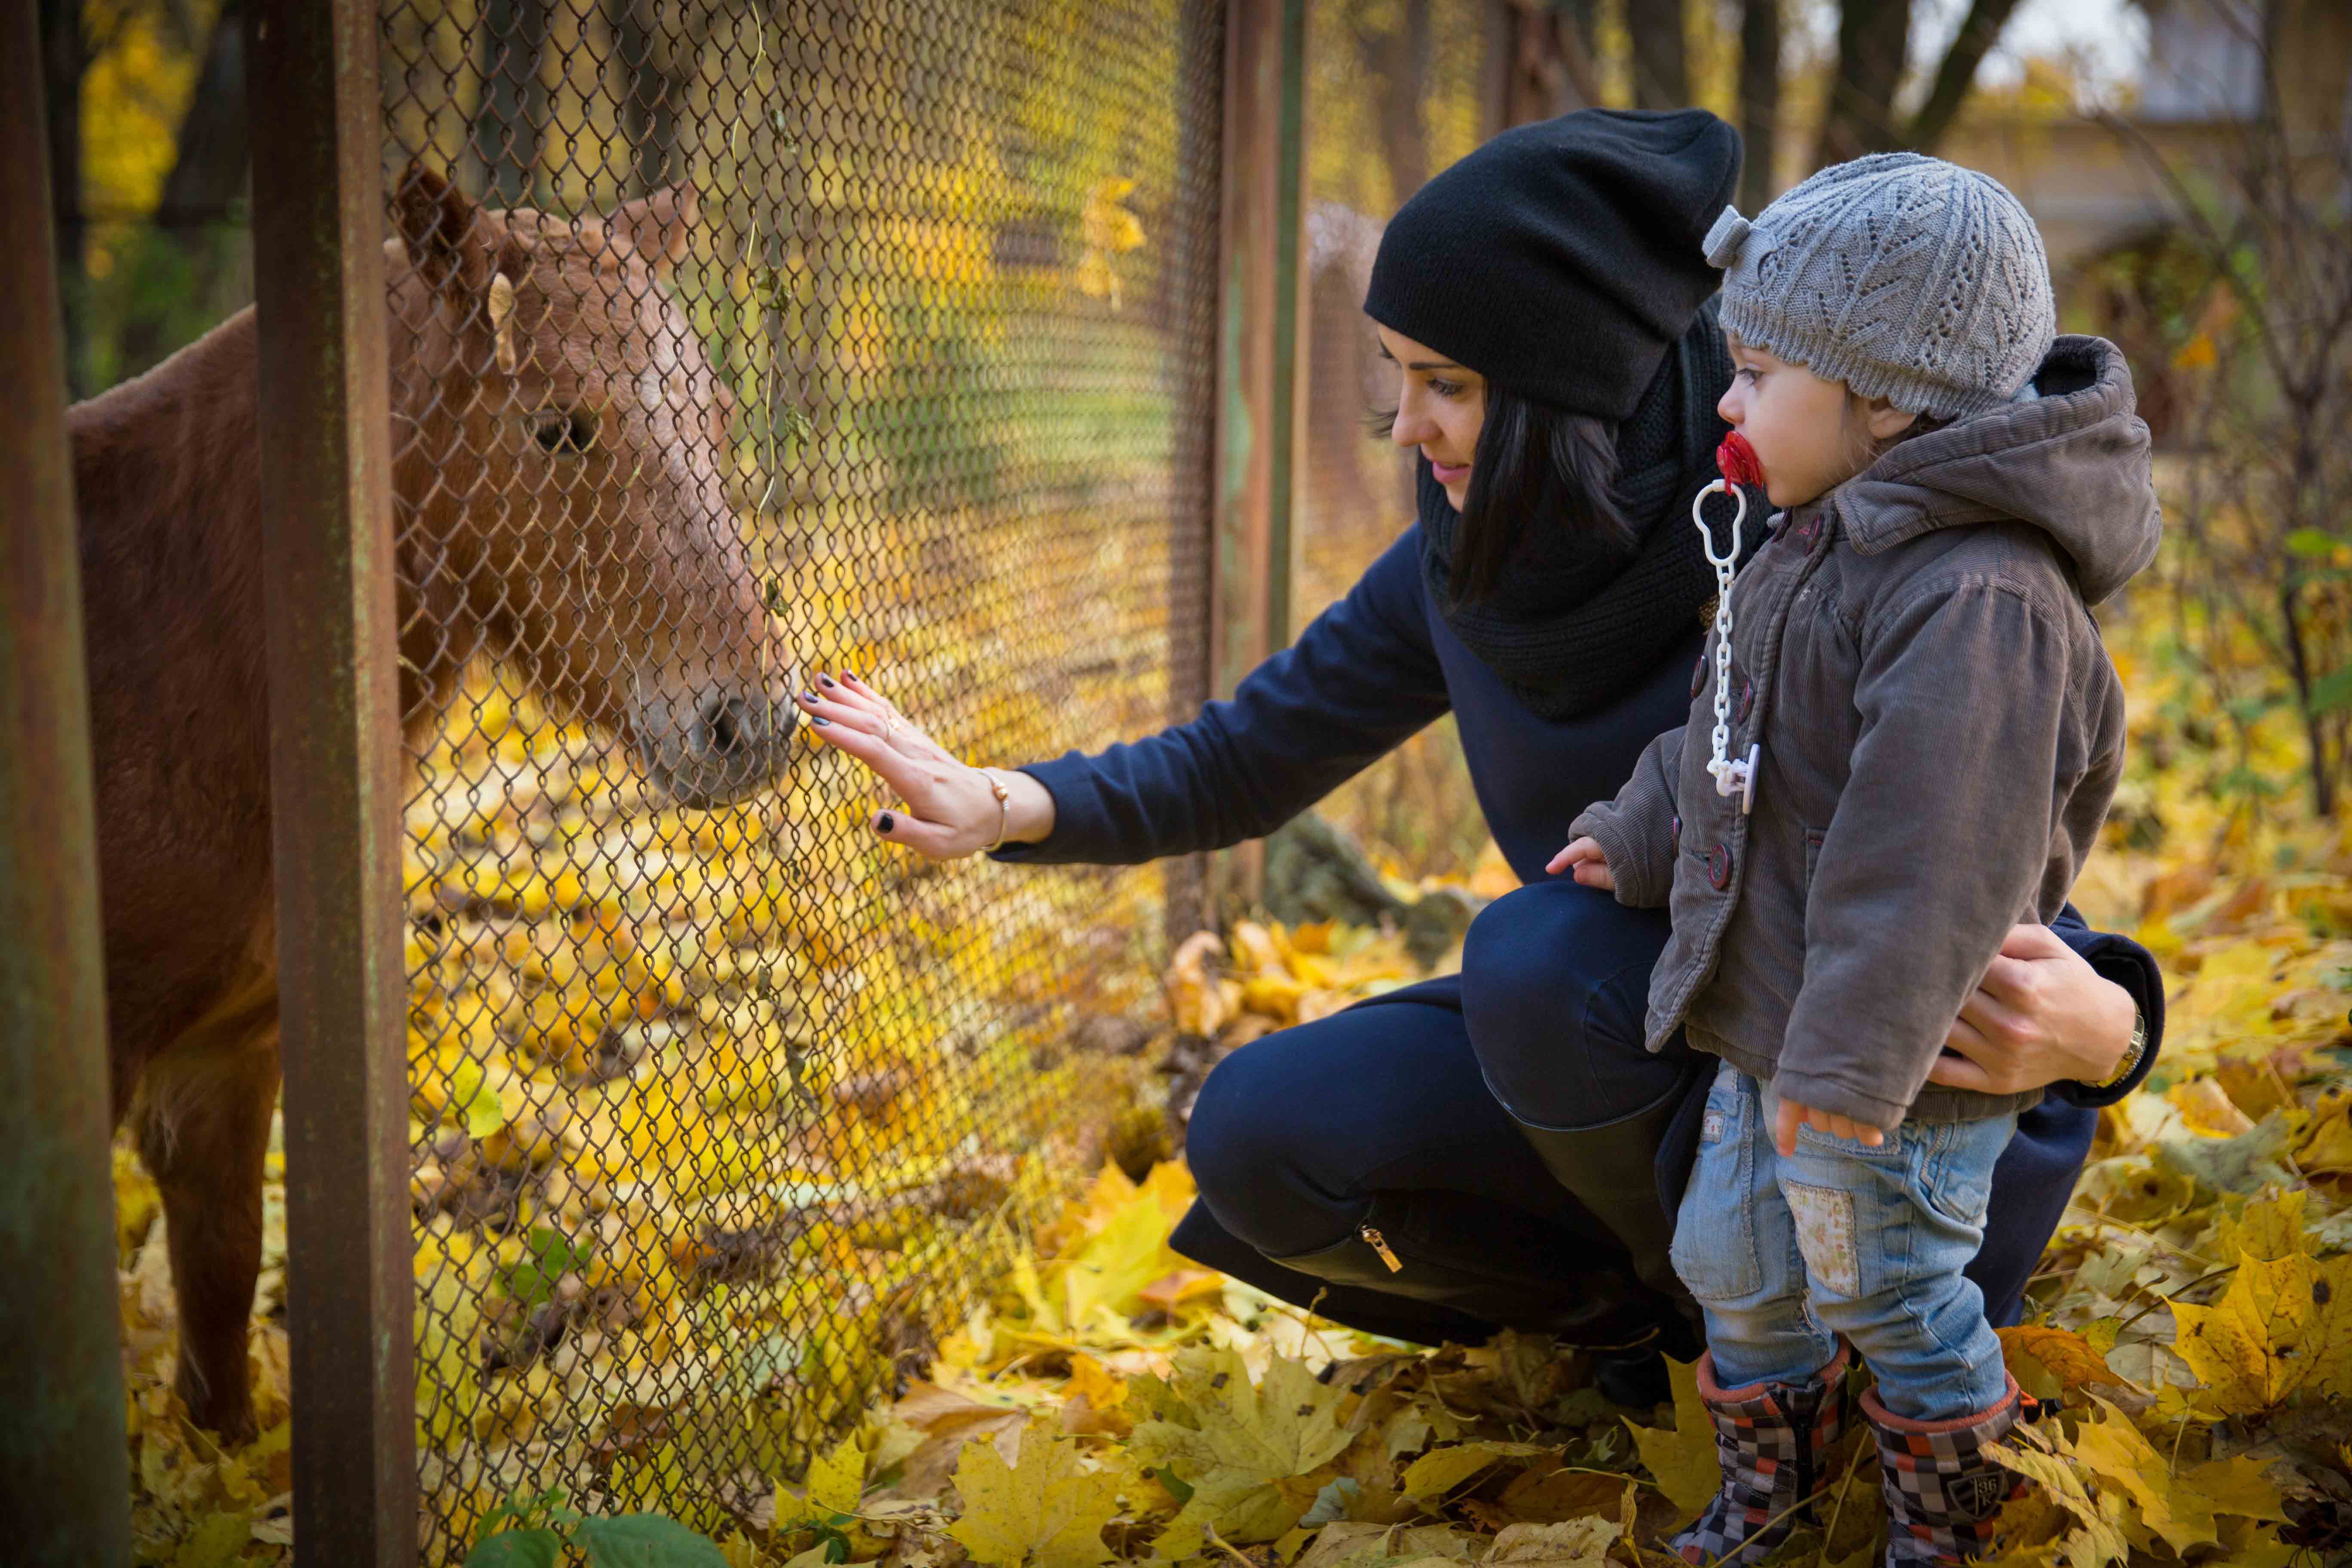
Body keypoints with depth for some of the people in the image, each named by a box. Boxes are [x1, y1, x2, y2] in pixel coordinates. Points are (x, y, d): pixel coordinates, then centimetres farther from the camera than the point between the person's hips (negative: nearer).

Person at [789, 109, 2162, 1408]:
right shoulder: (1469, 564, -7)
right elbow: (1243, 760, 2)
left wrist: (2097, 1024, -46)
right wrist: (1008, 805, -16)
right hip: (1605, 1030, 6)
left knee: (1542, 952, -34)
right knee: (1260, 1136, -15)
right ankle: (1639, 1294, 6)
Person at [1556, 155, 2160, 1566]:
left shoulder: (1978, 600, -27)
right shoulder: (1831, 546, 6)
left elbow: (1932, 852, -31)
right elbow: (1731, 739, 21)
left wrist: (1851, 1059, -29)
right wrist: (1644, 838, 31)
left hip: (1893, 1071, -9)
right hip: (1772, 1026, 9)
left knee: (1885, 1294, 9)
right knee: (1732, 1262, 20)